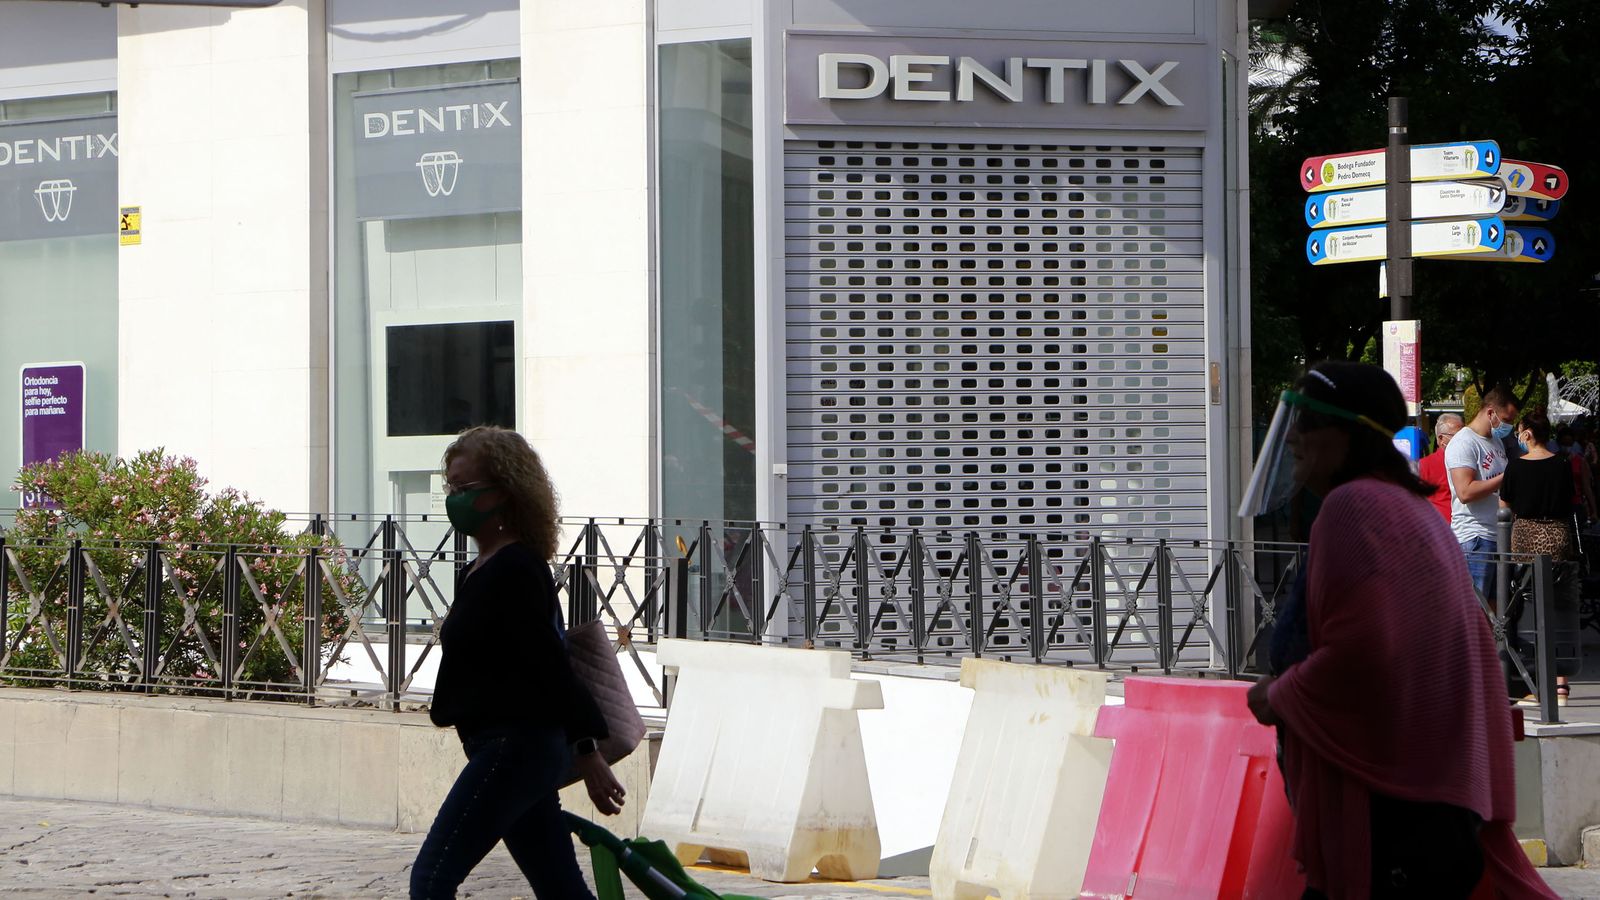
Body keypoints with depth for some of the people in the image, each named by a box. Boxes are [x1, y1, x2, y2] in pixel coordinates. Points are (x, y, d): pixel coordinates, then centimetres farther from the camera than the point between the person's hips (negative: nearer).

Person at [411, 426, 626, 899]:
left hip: (514, 748, -10)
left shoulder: (512, 571, -15)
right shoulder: (487, 568, 16)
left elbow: (549, 665, -17)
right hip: (522, 748, 10)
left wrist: (587, 753, -18)